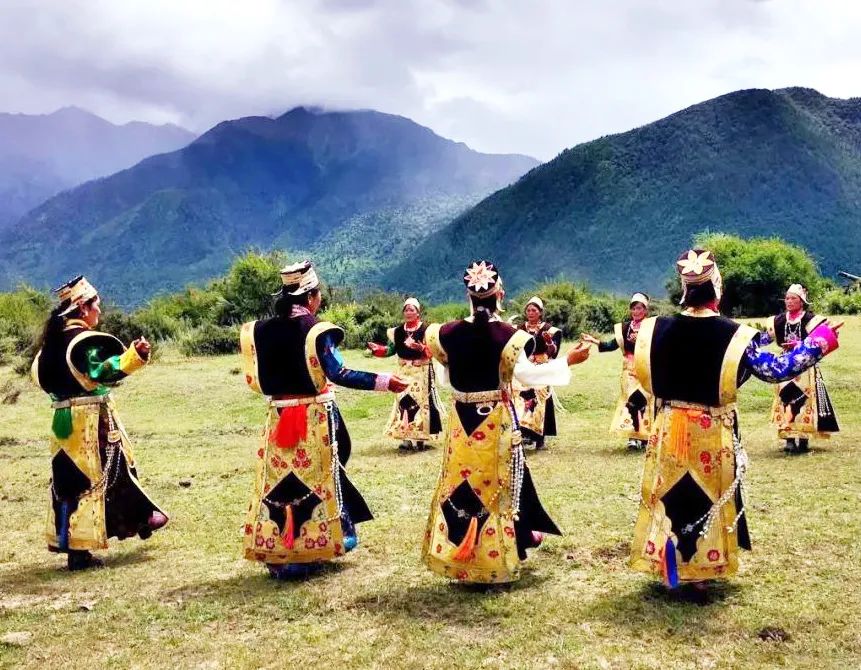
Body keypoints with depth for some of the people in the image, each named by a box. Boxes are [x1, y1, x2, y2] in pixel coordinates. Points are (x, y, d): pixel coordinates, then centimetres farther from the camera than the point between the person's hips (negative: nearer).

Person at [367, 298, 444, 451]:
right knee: (404, 401, 3)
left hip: (421, 372, -5)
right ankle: (406, 438, 10)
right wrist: (376, 349, -6)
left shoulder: (425, 330, -8)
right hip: (404, 372, 5)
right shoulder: (397, 331, 7)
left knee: (420, 402, -5)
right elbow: (391, 349, 8)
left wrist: (422, 348, -33)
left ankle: (420, 438, 1)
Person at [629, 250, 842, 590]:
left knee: (670, 495, 16)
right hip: (713, 434, -2)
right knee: (709, 498, 15)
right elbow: (777, 370, -9)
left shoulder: (657, 329, -8)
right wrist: (817, 342, 3)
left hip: (670, 431, 2)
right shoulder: (734, 335, -17)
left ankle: (669, 566, 26)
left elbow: (648, 377, 6)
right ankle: (702, 570, 26)